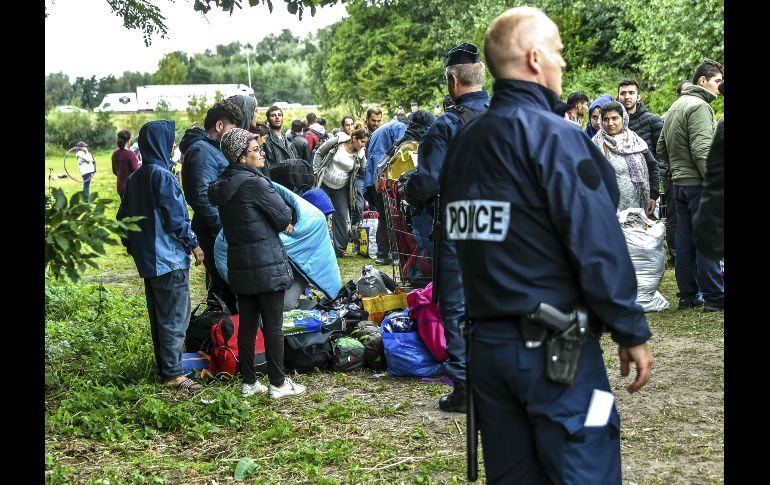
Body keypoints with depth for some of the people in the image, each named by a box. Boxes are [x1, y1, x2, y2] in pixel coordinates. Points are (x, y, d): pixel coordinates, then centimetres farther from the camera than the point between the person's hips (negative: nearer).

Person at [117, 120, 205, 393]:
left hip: (146, 258, 9)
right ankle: (173, 373, -3)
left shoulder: (135, 178, 10)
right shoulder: (162, 176, -16)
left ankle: (164, 367, 23)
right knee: (175, 316, -4)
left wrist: (133, 247, 24)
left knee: (158, 315, 15)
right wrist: (193, 244, -6)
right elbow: (175, 216, -16)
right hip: (169, 257, -9)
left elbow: (123, 216, 16)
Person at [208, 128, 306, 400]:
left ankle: (249, 383, 18)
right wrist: (285, 225, 10)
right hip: (266, 263, -8)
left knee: (247, 323, 12)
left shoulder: (222, 185, 8)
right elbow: (283, 216, -14)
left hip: (238, 262, 8)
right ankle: (278, 383, 7)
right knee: (272, 324, 1)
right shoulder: (255, 182, -17)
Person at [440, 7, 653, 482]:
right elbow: (598, 244, -17)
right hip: (554, 349, -7)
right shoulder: (554, 135, -13)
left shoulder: (461, 144, 9)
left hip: (486, 346, 8)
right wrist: (633, 333, -10)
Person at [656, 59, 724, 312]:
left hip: (679, 184, 9)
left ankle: (688, 296, 15)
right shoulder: (699, 106, -13)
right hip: (698, 184, -9)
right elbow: (702, 150, -21)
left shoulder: (675, 107, 18)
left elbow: (661, 148, 21)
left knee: (685, 242, 11)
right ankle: (714, 297, -3)